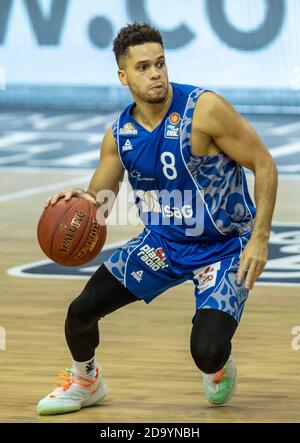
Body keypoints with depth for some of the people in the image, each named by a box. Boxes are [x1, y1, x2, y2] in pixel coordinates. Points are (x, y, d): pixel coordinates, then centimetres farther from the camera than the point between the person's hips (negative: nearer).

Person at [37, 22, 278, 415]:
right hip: (161, 242, 5)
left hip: (224, 247, -5)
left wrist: (259, 238, -22)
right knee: (81, 310, -1)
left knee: (207, 352, -22)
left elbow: (264, 165, -17)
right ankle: (85, 382, 31)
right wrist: (80, 202, -20)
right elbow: (99, 201, 5)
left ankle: (219, 367, 18)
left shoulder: (204, 110, -23)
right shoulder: (119, 135, -6)